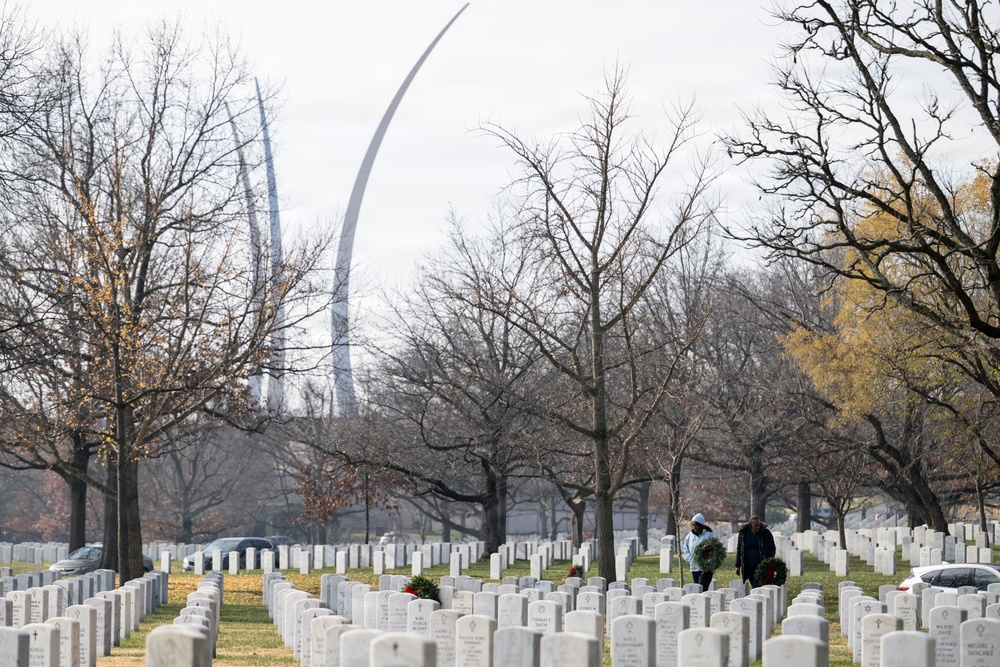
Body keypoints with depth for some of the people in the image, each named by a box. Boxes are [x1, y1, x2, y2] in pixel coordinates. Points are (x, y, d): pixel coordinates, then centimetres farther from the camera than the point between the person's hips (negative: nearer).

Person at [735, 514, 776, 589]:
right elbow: (739, 549, 13)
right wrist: (738, 566, 11)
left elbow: (772, 548, 5)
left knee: (756, 588, -13)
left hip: (761, 565, -3)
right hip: (748, 566, 3)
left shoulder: (765, 533, -2)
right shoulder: (743, 533, 5)